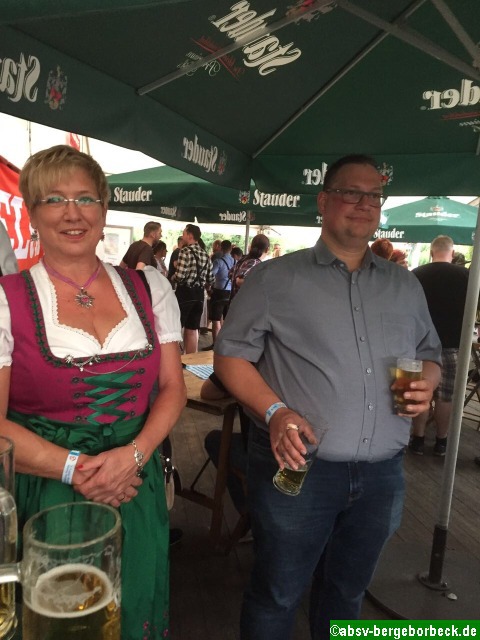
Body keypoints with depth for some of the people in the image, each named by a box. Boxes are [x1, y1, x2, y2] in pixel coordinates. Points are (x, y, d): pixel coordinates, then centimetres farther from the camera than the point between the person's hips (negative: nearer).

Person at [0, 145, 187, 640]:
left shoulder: (148, 288, 0)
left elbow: (173, 388, 1)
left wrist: (133, 454, -13)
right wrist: (76, 469, -17)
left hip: (136, 488, 3)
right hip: (44, 495, -2)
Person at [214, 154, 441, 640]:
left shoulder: (405, 286, 10)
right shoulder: (275, 279, -5)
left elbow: (429, 354, 19)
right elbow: (231, 355, -6)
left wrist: (426, 383, -4)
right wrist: (275, 412, -20)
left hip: (381, 474, 5)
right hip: (297, 466, -4)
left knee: (346, 592, 24)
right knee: (277, 596, 13)